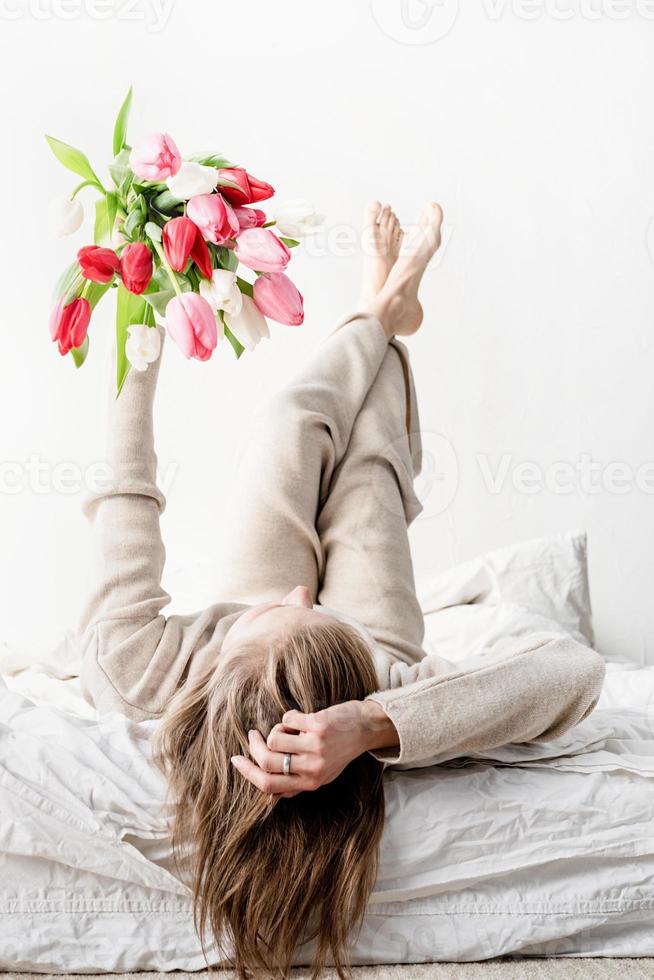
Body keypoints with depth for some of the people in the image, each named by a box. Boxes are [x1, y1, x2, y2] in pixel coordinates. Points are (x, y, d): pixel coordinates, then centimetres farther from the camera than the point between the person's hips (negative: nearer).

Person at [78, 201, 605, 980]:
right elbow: (573, 669, -57)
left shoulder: (145, 678, -45)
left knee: (294, 424, 4)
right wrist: (378, 724, -63)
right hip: (373, 647, -1)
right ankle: (387, 316, 42)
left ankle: (380, 314, 35)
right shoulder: (389, 689, -50)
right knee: (369, 465, 10)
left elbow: (126, 495, -33)